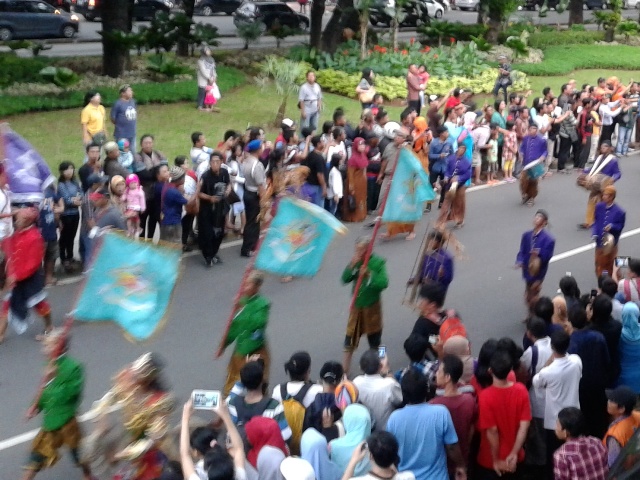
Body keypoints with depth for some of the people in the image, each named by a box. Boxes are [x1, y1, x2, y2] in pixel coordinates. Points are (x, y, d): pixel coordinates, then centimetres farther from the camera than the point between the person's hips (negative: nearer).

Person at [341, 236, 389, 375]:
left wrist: (369, 274, -30)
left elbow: (384, 283, -23)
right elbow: (344, 280, -9)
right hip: (357, 305, 3)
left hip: (372, 306, -3)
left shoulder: (378, 262, -14)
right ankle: (345, 368, 16)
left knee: (374, 337, 13)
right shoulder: (355, 261, -2)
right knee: (350, 337, 7)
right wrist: (351, 265, -21)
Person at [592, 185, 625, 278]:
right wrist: (594, 233, -11)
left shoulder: (619, 211, -19)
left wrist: (612, 226, -29)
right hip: (599, 241, 4)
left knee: (609, 264, 14)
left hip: (610, 242, -4)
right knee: (599, 263, 19)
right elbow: (596, 221, 3)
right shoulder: (599, 207, -7)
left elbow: (620, 226, -9)